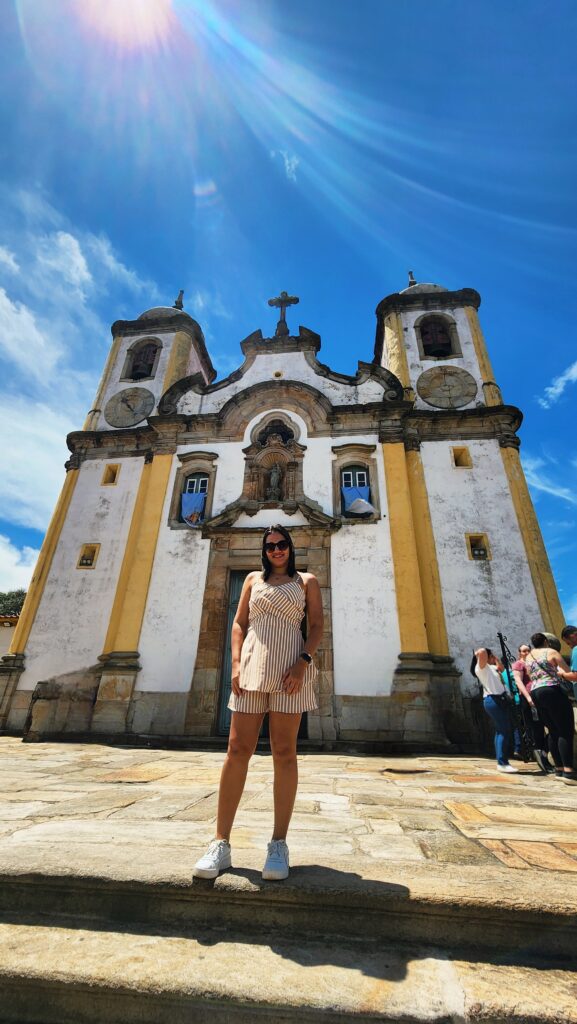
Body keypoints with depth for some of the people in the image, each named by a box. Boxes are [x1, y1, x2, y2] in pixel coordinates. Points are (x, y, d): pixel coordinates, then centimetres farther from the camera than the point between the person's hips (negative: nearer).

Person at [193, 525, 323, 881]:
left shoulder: (307, 580, 12)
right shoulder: (253, 579, 18)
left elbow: (317, 626, 4)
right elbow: (239, 624, 13)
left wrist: (303, 663, -11)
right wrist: (236, 664, 0)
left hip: (289, 668, -2)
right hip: (252, 667, 2)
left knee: (284, 752, 0)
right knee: (238, 750, 0)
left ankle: (279, 845, 12)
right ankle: (221, 844, 9)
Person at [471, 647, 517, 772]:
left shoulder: (491, 667, 17)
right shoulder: (481, 667, -12)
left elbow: (501, 669, 33)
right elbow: (482, 651, -29)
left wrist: (495, 658, 22)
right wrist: (477, 654, -8)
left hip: (500, 699, 10)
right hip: (493, 700, -10)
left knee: (501, 731, 13)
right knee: (504, 731, -11)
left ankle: (502, 761, 20)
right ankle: (502, 763, -8)